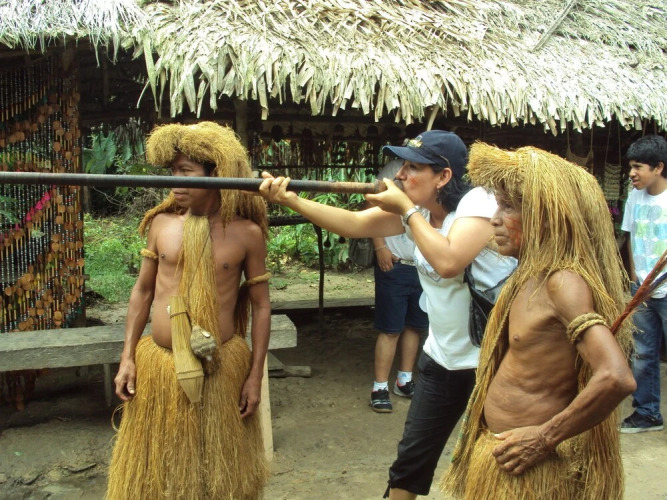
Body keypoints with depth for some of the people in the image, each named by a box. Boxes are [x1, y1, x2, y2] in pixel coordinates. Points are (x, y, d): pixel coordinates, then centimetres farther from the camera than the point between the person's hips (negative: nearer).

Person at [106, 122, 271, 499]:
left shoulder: (247, 233, -7)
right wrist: (127, 358, 4)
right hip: (158, 363, 3)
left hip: (220, 368, -2)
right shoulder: (161, 223, 0)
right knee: (156, 467, 17)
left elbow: (261, 306, -3)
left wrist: (255, 375, -4)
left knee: (218, 467, 14)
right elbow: (143, 291, 7)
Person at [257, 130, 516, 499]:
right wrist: (290, 199, -22)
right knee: (411, 459, 13)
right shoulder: (415, 209, 0)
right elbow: (354, 224, -11)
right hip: (441, 358, 6)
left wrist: (406, 210, -25)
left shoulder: (478, 203, -20)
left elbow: (448, 262, -36)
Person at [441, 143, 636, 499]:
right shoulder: (533, 275, 4)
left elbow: (617, 379, -32)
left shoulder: (564, 282, -22)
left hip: (527, 466, -8)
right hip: (501, 452, 8)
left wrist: (547, 437, -23)